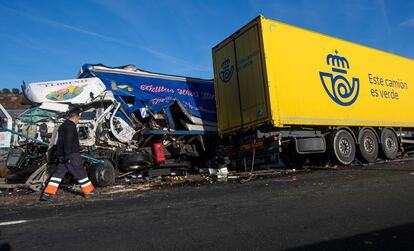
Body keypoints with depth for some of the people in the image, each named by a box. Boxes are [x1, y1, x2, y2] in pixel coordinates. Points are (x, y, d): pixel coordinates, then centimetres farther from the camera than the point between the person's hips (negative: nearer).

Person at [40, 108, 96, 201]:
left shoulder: (62, 126, 19)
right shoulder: (71, 126, -14)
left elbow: (60, 142, 24)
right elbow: (68, 142, -23)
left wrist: (60, 155, 28)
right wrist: (67, 155, -25)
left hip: (64, 156, 9)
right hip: (72, 155, -9)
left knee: (58, 173, 9)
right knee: (80, 173, 0)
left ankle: (47, 193, 5)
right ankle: (89, 191, 10)